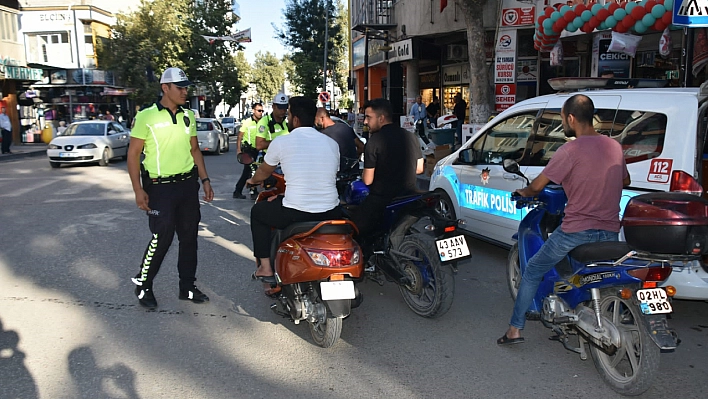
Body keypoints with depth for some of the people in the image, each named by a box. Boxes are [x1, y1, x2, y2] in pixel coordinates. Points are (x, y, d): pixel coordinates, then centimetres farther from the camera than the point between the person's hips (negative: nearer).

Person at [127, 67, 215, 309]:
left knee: (189, 238, 9)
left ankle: (187, 287, 22)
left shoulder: (189, 116, 9)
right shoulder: (147, 116, -8)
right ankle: (142, 285, 17)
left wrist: (205, 180, 10)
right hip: (160, 187, -6)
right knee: (162, 238, -6)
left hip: (188, 184, 6)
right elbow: (133, 154, -7)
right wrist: (138, 190, -13)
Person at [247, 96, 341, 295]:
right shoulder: (331, 143, 9)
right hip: (330, 214, 4)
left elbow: (264, 172, 16)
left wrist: (252, 180, 42)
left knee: (257, 211, 24)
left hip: (295, 214, -4)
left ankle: (265, 268, 21)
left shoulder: (281, 142, -2)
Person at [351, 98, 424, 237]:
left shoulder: (375, 141, -15)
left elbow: (367, 180, -14)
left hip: (381, 199, -7)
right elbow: (419, 169, 13)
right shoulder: (410, 137, 5)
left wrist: (365, 173, 8)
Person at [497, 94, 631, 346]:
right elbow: (625, 181, 25)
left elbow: (537, 186, -9)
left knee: (533, 271, 11)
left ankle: (515, 329, 13)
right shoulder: (615, 147, 7)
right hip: (610, 232, 6)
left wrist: (522, 193, 13)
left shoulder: (570, 150, -14)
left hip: (577, 230, -6)